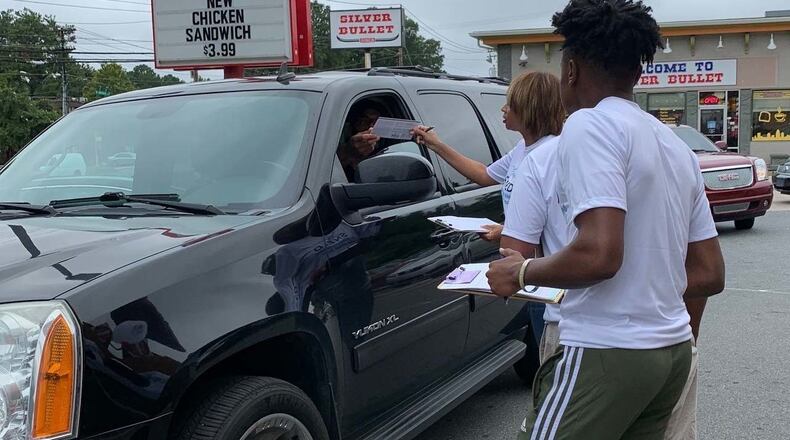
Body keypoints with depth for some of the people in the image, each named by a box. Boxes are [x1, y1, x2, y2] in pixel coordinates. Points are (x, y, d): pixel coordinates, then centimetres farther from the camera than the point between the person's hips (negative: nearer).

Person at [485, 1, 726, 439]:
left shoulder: (590, 125, -11)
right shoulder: (676, 145, 15)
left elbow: (599, 254, -24)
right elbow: (709, 274, 15)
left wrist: (521, 273, -8)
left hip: (607, 353, -9)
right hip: (673, 350, 9)